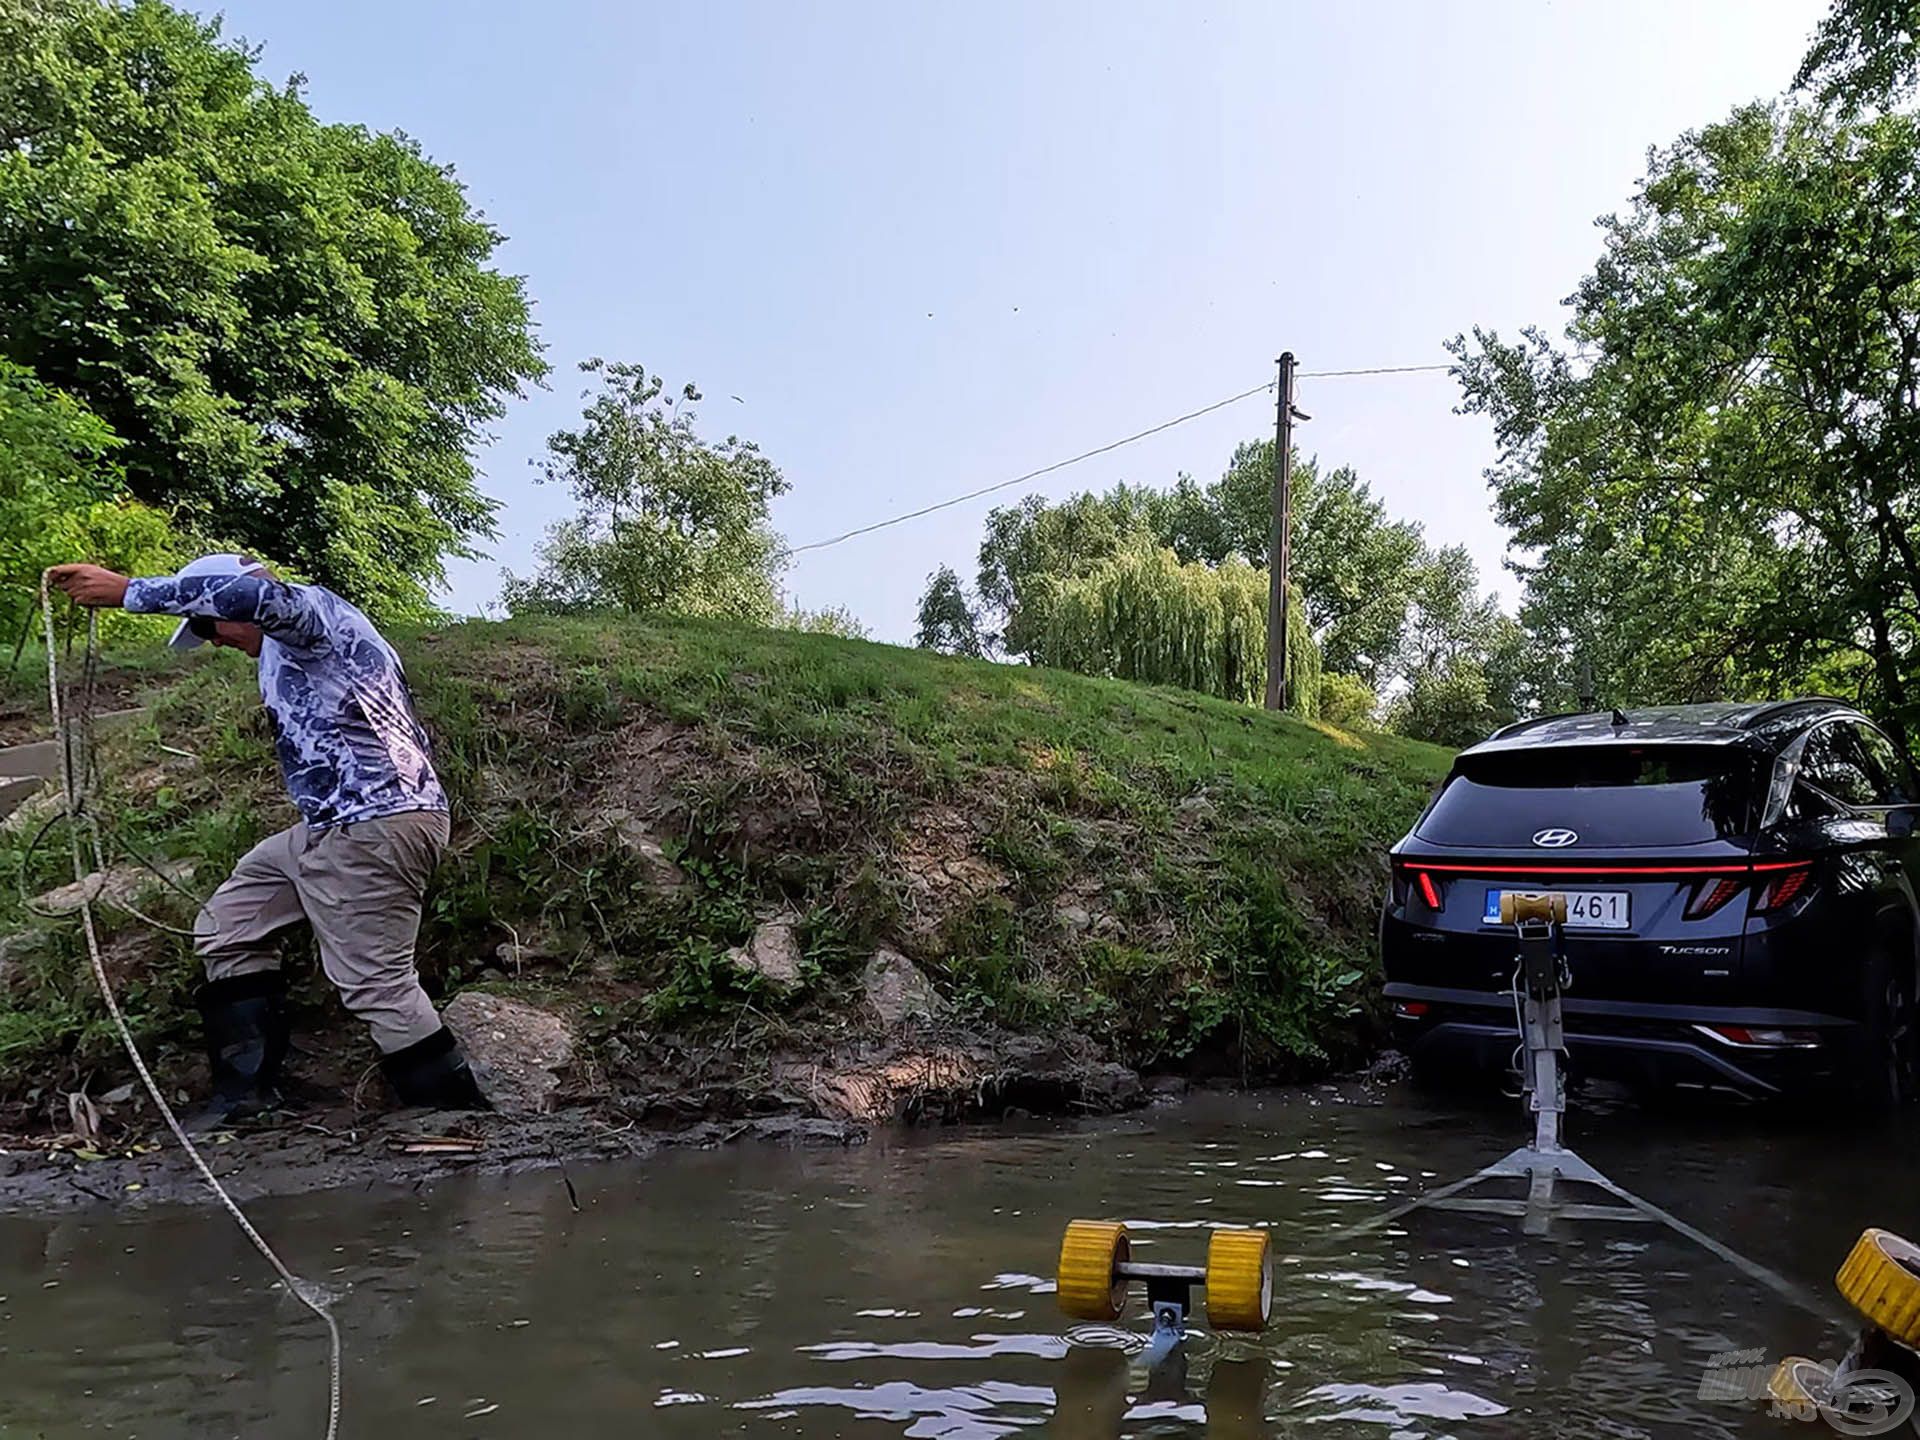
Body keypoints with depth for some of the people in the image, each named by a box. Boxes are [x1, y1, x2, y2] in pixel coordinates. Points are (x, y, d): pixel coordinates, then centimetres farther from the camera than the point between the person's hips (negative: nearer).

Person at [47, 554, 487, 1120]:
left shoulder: (315, 606, -6)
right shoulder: (292, 651, 25)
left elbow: (250, 595, -31)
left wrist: (128, 591, -24)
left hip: (374, 826, -11)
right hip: (334, 826, 11)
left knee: (377, 982, -9)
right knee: (227, 928, 15)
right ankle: (244, 1095, 15)